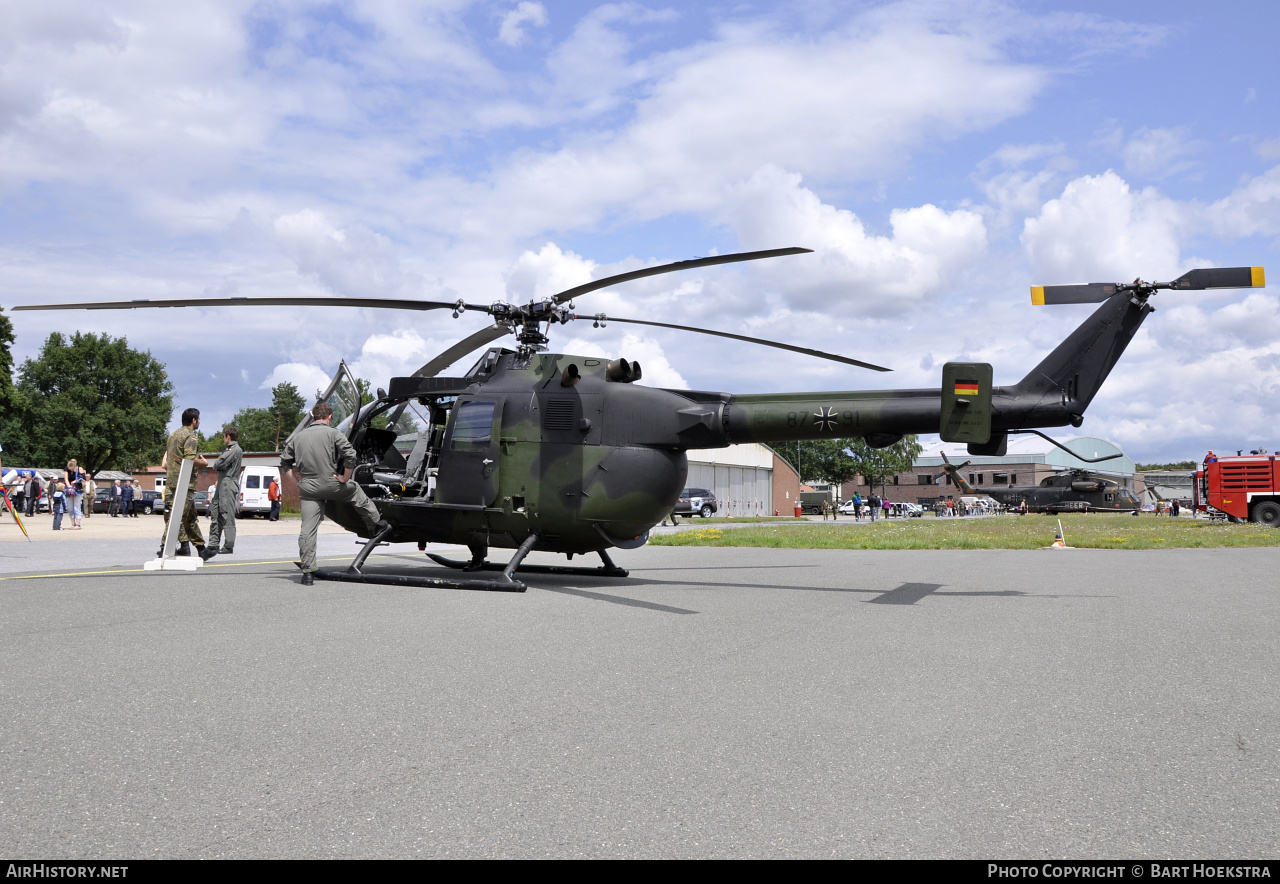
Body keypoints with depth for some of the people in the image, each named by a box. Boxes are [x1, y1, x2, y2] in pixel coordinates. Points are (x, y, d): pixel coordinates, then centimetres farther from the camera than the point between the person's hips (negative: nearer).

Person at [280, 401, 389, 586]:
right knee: (356, 491, 27)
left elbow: (285, 462, 17)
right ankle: (376, 525, 39)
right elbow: (350, 455, -14)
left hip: (307, 487, 3)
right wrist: (345, 478, -5)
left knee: (307, 529, 2)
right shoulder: (332, 433, -3)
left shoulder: (298, 437, 12)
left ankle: (307, 572, -1)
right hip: (330, 483, -3)